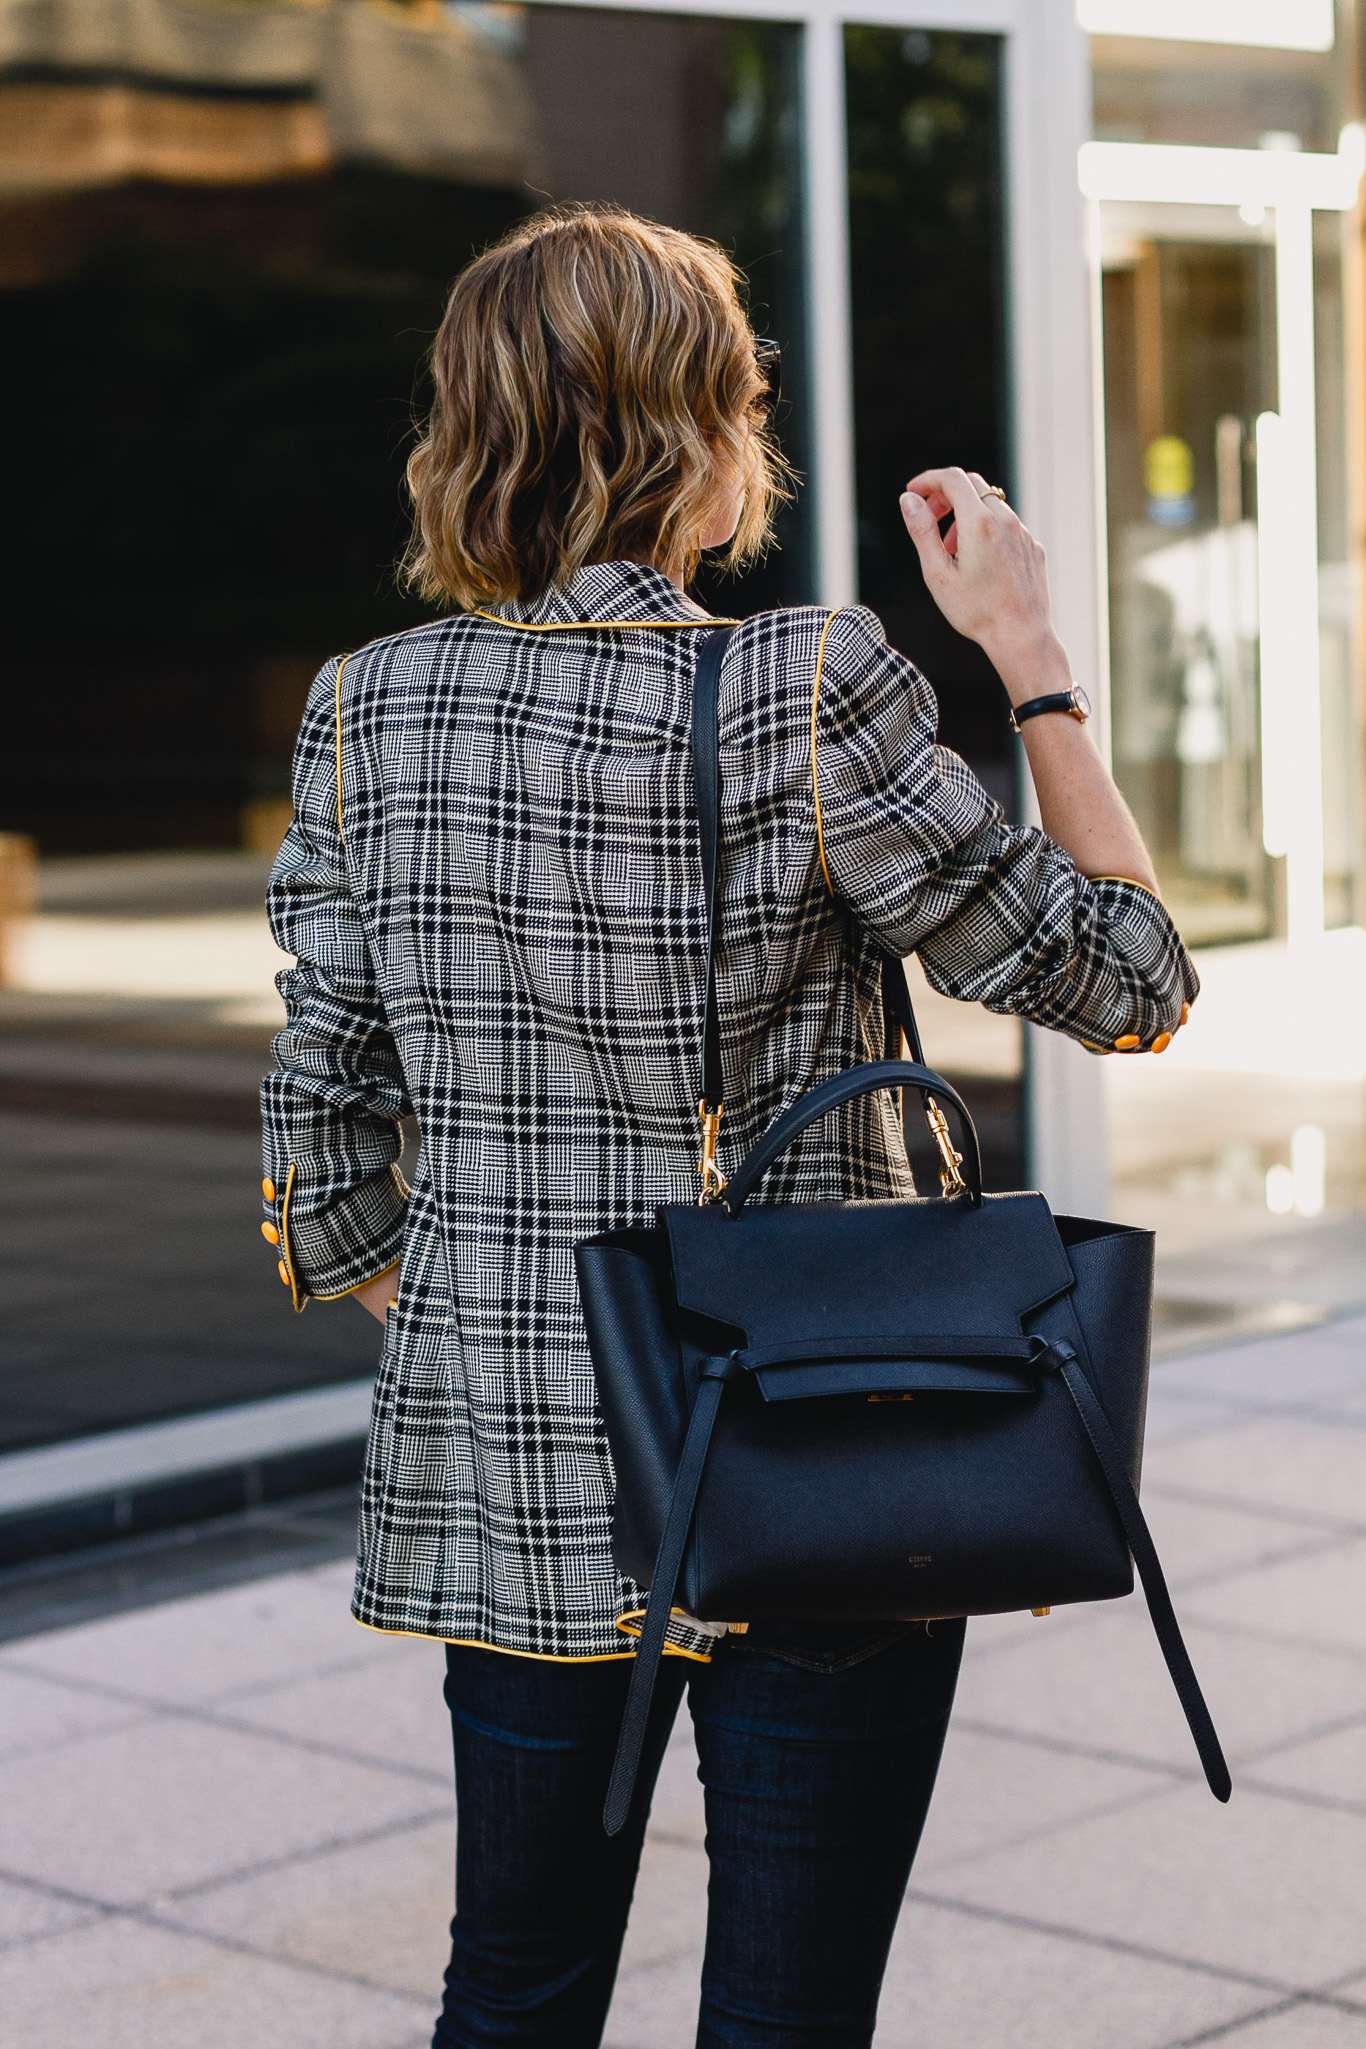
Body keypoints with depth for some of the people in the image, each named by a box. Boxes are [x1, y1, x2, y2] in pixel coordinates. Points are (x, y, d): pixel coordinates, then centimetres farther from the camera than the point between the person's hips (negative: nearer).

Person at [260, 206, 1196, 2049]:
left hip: (501, 1476, 5)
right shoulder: (805, 697, -15)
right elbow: (1126, 977, -6)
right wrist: (1029, 653, 1)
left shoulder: (368, 712, -2)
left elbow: (323, 1141, 3)